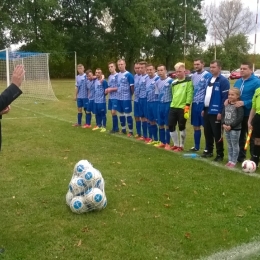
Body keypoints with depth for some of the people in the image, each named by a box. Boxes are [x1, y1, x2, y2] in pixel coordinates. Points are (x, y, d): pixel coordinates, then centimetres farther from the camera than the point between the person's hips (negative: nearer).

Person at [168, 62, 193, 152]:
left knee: (181, 127, 1)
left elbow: (190, 94, -11)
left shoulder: (188, 81, -4)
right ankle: (176, 144, 21)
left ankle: (181, 146, 13)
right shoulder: (174, 83, 16)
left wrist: (187, 105, -19)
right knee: (171, 126, 6)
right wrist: (173, 103, 17)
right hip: (173, 107, 7)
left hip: (182, 107, -6)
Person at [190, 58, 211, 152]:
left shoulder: (207, 75, -8)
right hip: (195, 104, 7)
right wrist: (191, 102, 14)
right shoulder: (193, 76, 13)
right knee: (196, 126, 13)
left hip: (203, 104, -7)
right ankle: (196, 146, 24)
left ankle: (208, 148, 7)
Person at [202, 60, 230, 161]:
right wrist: (204, 109, 15)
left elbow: (225, 98, -17)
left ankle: (220, 154, 9)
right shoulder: (209, 79, 14)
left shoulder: (223, 81, -11)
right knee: (207, 133, 15)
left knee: (217, 134, -1)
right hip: (207, 111, 8)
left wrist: (221, 112, -20)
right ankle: (209, 151, 29)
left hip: (216, 112, -8)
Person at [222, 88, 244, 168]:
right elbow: (223, 115, 11)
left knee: (235, 145, 2)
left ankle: (233, 162, 9)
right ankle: (230, 160, 24)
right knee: (229, 145, 15)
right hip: (226, 128, 7)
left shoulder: (239, 106, -13)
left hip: (235, 129, -7)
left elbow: (240, 118, -18)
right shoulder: (226, 105, 8)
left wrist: (231, 126, -18)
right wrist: (223, 124, -5)